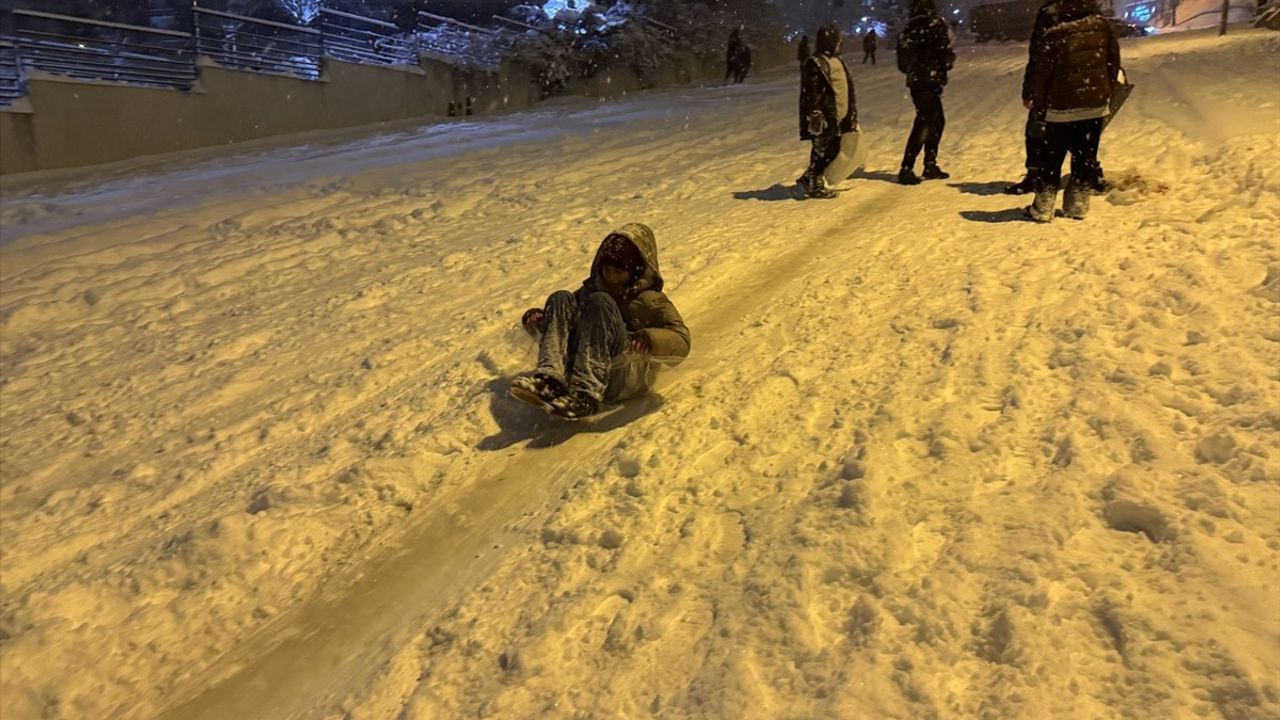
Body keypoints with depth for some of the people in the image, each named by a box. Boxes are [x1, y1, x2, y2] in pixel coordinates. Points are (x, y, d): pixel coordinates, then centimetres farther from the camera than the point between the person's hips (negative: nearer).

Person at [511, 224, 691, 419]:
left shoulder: (651, 301, 13)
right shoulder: (591, 289, 27)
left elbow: (681, 341, -2)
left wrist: (650, 339, -24)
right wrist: (538, 322, 4)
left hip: (625, 378, -4)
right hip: (576, 371, 4)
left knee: (600, 302, -22)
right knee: (561, 298, -11)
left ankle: (585, 393, -39)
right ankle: (549, 377, -37)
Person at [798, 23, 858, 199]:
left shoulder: (837, 61, 17)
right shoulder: (814, 64, -12)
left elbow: (847, 89, 23)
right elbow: (811, 94, -16)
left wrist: (852, 115, 22)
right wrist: (815, 117, -21)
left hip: (839, 117, 9)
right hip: (825, 118, -9)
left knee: (833, 149, 11)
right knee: (823, 150, -4)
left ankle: (810, 180, 22)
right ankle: (813, 185, 9)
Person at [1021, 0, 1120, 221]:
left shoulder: (1055, 36, -15)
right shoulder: (1103, 28, -2)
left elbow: (1040, 73, -6)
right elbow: (1114, 64, 8)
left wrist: (1037, 101, 10)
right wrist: (1107, 94, 20)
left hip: (1062, 108, -3)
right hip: (1096, 106, 3)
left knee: (1052, 158, 6)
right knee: (1085, 157, 11)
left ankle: (1042, 208, 7)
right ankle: (1077, 206, 15)